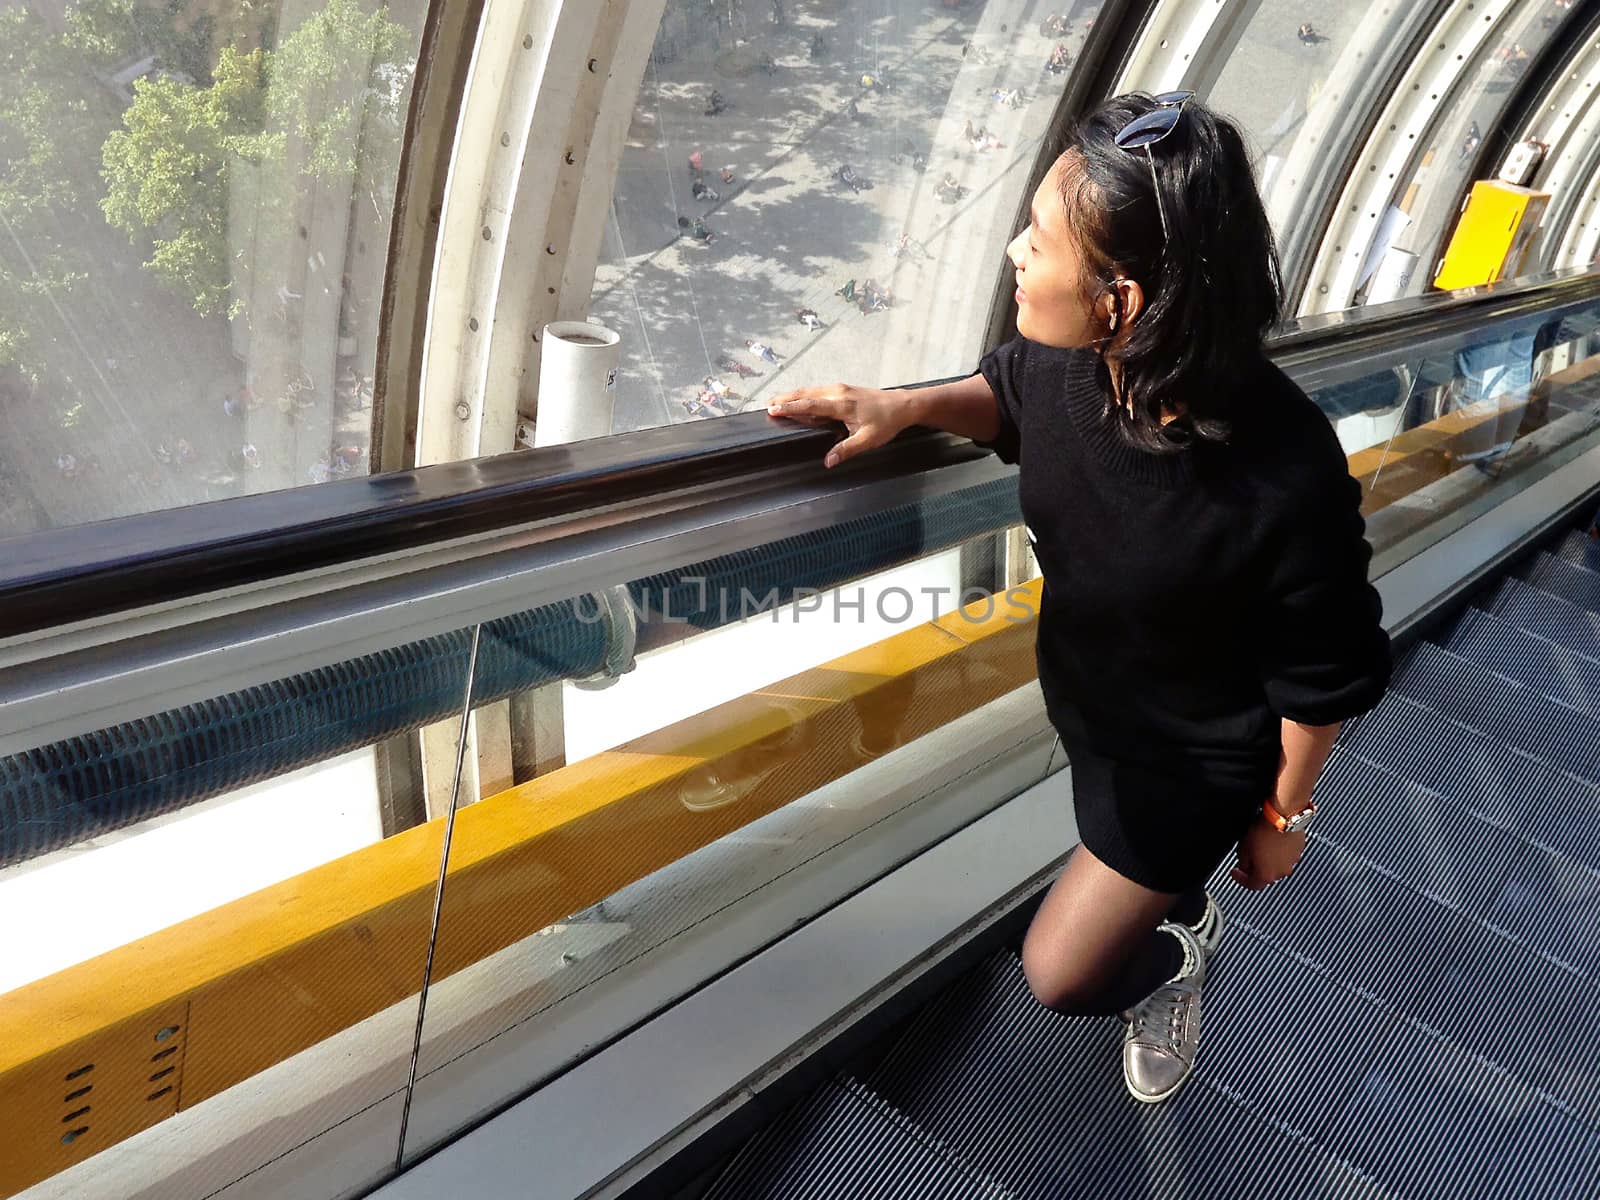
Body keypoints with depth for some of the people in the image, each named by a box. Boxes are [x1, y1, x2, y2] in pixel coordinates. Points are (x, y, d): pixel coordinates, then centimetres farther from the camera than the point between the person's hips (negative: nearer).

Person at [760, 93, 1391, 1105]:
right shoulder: (1064, 359, -24)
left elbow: (1321, 679, -22)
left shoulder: (1288, 480, -39)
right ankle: (1182, 914, 68)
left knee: (1062, 973, 8)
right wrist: (909, 405, -17)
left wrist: (1287, 813, -7)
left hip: (1195, 760, -5)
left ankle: (1173, 960, 40)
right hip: (1084, 699, 6)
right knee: (1152, 868, 34)